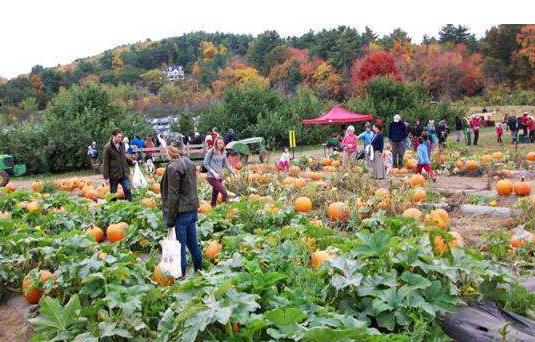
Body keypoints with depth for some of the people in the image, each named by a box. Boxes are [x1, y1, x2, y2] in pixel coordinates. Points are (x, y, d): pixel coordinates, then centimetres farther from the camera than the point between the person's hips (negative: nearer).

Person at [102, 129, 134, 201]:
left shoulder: (122, 145, 6)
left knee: (128, 189, 0)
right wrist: (106, 177, -11)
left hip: (124, 173, 5)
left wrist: (131, 162, 6)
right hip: (114, 174, -4)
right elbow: (105, 163, -10)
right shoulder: (108, 147, -11)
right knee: (113, 193, 7)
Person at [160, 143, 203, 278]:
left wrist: (170, 218, -11)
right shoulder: (190, 163, 6)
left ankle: (180, 275, 12)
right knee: (193, 242, 20)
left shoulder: (173, 167, -17)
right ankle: (199, 269, 31)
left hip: (181, 211, -8)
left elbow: (173, 195, -17)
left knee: (179, 246, 3)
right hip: (193, 208, 8)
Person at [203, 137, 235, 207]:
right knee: (224, 193, -16)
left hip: (219, 177, 6)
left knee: (215, 195, 12)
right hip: (212, 177, -6)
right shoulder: (211, 151, -7)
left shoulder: (223, 153, 10)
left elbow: (226, 164, 15)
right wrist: (213, 172, -15)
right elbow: (205, 164, -6)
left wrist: (233, 171, -2)